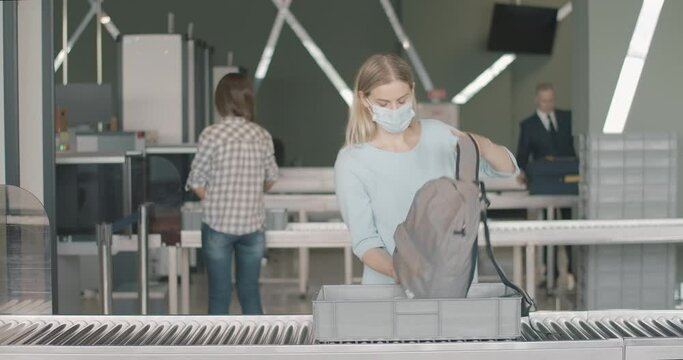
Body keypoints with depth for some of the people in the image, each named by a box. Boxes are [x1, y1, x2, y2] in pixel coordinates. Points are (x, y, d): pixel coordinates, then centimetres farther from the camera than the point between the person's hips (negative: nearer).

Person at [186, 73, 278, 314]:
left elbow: (196, 183, -7)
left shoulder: (211, 134, -12)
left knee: (219, 294, 5)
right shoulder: (263, 136, 0)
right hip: (252, 226, 3)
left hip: (218, 225, -3)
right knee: (250, 292, 11)